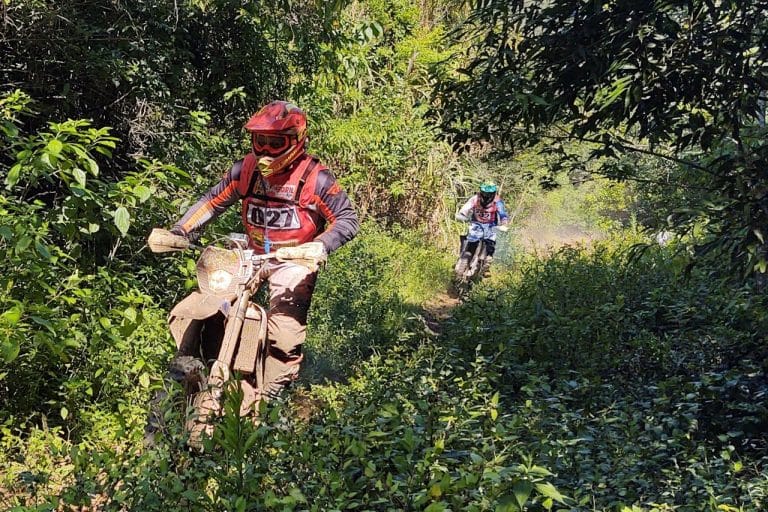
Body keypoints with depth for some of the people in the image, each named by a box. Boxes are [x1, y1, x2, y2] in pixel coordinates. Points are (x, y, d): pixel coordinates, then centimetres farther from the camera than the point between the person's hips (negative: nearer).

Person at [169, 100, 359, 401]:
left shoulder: (315, 178, -14)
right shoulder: (246, 169, -1)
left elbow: (348, 220, -13)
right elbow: (213, 202, 8)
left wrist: (320, 247, -31)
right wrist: (179, 231, -4)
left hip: (293, 261, -4)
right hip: (251, 254, 5)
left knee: (284, 338, -18)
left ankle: (268, 398, -3)